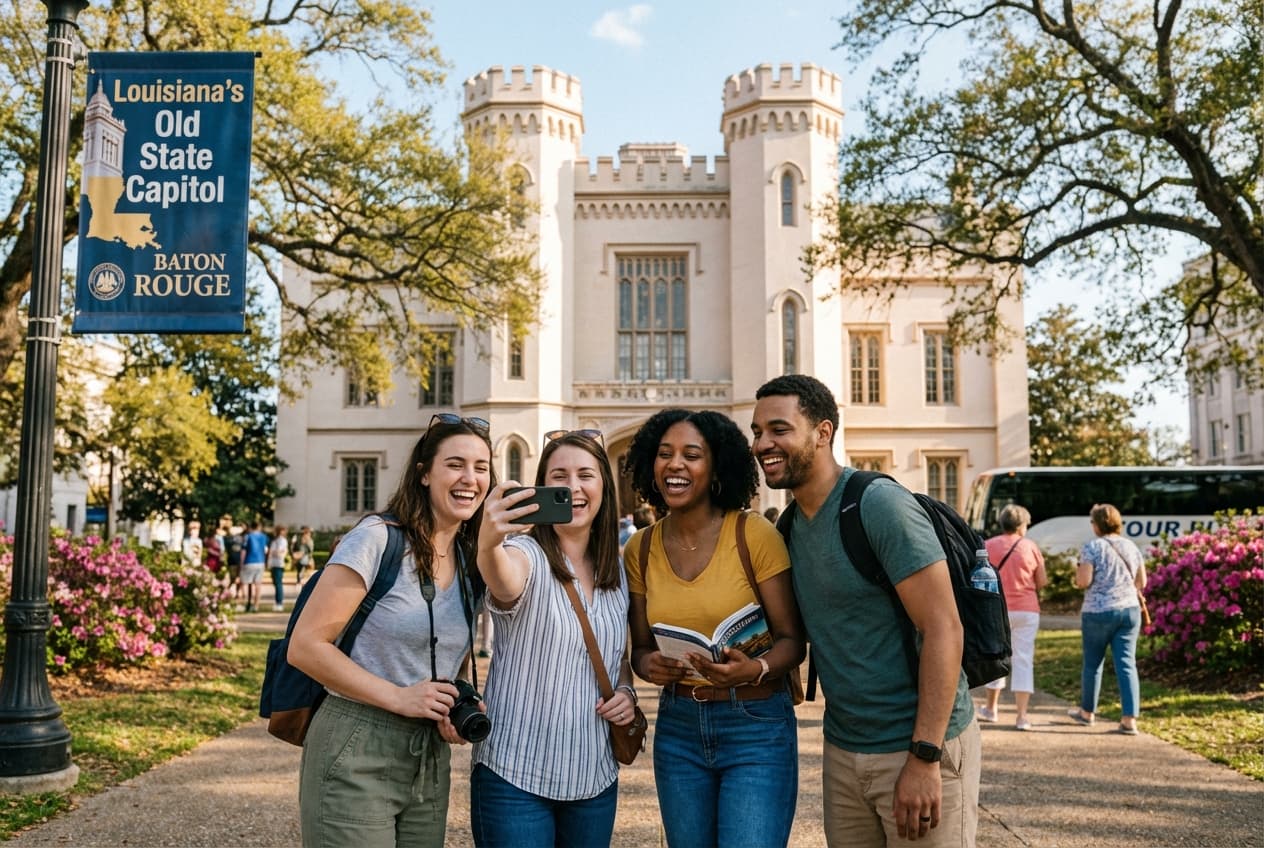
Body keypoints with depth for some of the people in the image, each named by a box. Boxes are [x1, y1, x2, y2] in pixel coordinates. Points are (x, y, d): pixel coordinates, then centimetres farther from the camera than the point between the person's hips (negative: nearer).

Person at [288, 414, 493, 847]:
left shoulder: (473, 562, 6)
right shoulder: (377, 538, -14)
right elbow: (306, 645, -16)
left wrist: (457, 710, -1)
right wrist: (398, 697, -19)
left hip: (430, 762, 7)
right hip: (356, 759, -6)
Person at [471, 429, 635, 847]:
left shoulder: (616, 570, 6)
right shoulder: (527, 554, -10)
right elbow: (505, 581, -35)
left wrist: (626, 691, -2)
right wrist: (488, 543, -57)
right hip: (515, 777, -5)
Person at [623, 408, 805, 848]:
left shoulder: (755, 535, -12)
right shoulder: (641, 547, 1)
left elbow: (792, 640, -8)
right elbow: (640, 647, 8)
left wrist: (754, 670, -28)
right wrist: (649, 664, -14)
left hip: (756, 727, -4)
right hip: (676, 729, 4)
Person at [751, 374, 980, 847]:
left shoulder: (880, 504, -16)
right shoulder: (792, 525, 6)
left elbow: (943, 628, -19)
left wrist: (924, 757, -21)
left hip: (919, 750, -7)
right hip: (842, 751, 7)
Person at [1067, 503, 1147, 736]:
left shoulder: (1092, 547, -10)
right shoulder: (1131, 546, 7)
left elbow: (1083, 581, -14)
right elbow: (1141, 582, 11)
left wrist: (1078, 572, 6)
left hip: (1098, 612, -4)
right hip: (1130, 610, 4)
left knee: (1092, 662, 11)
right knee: (1127, 664, 2)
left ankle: (1087, 712, 26)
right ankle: (1130, 719, -3)